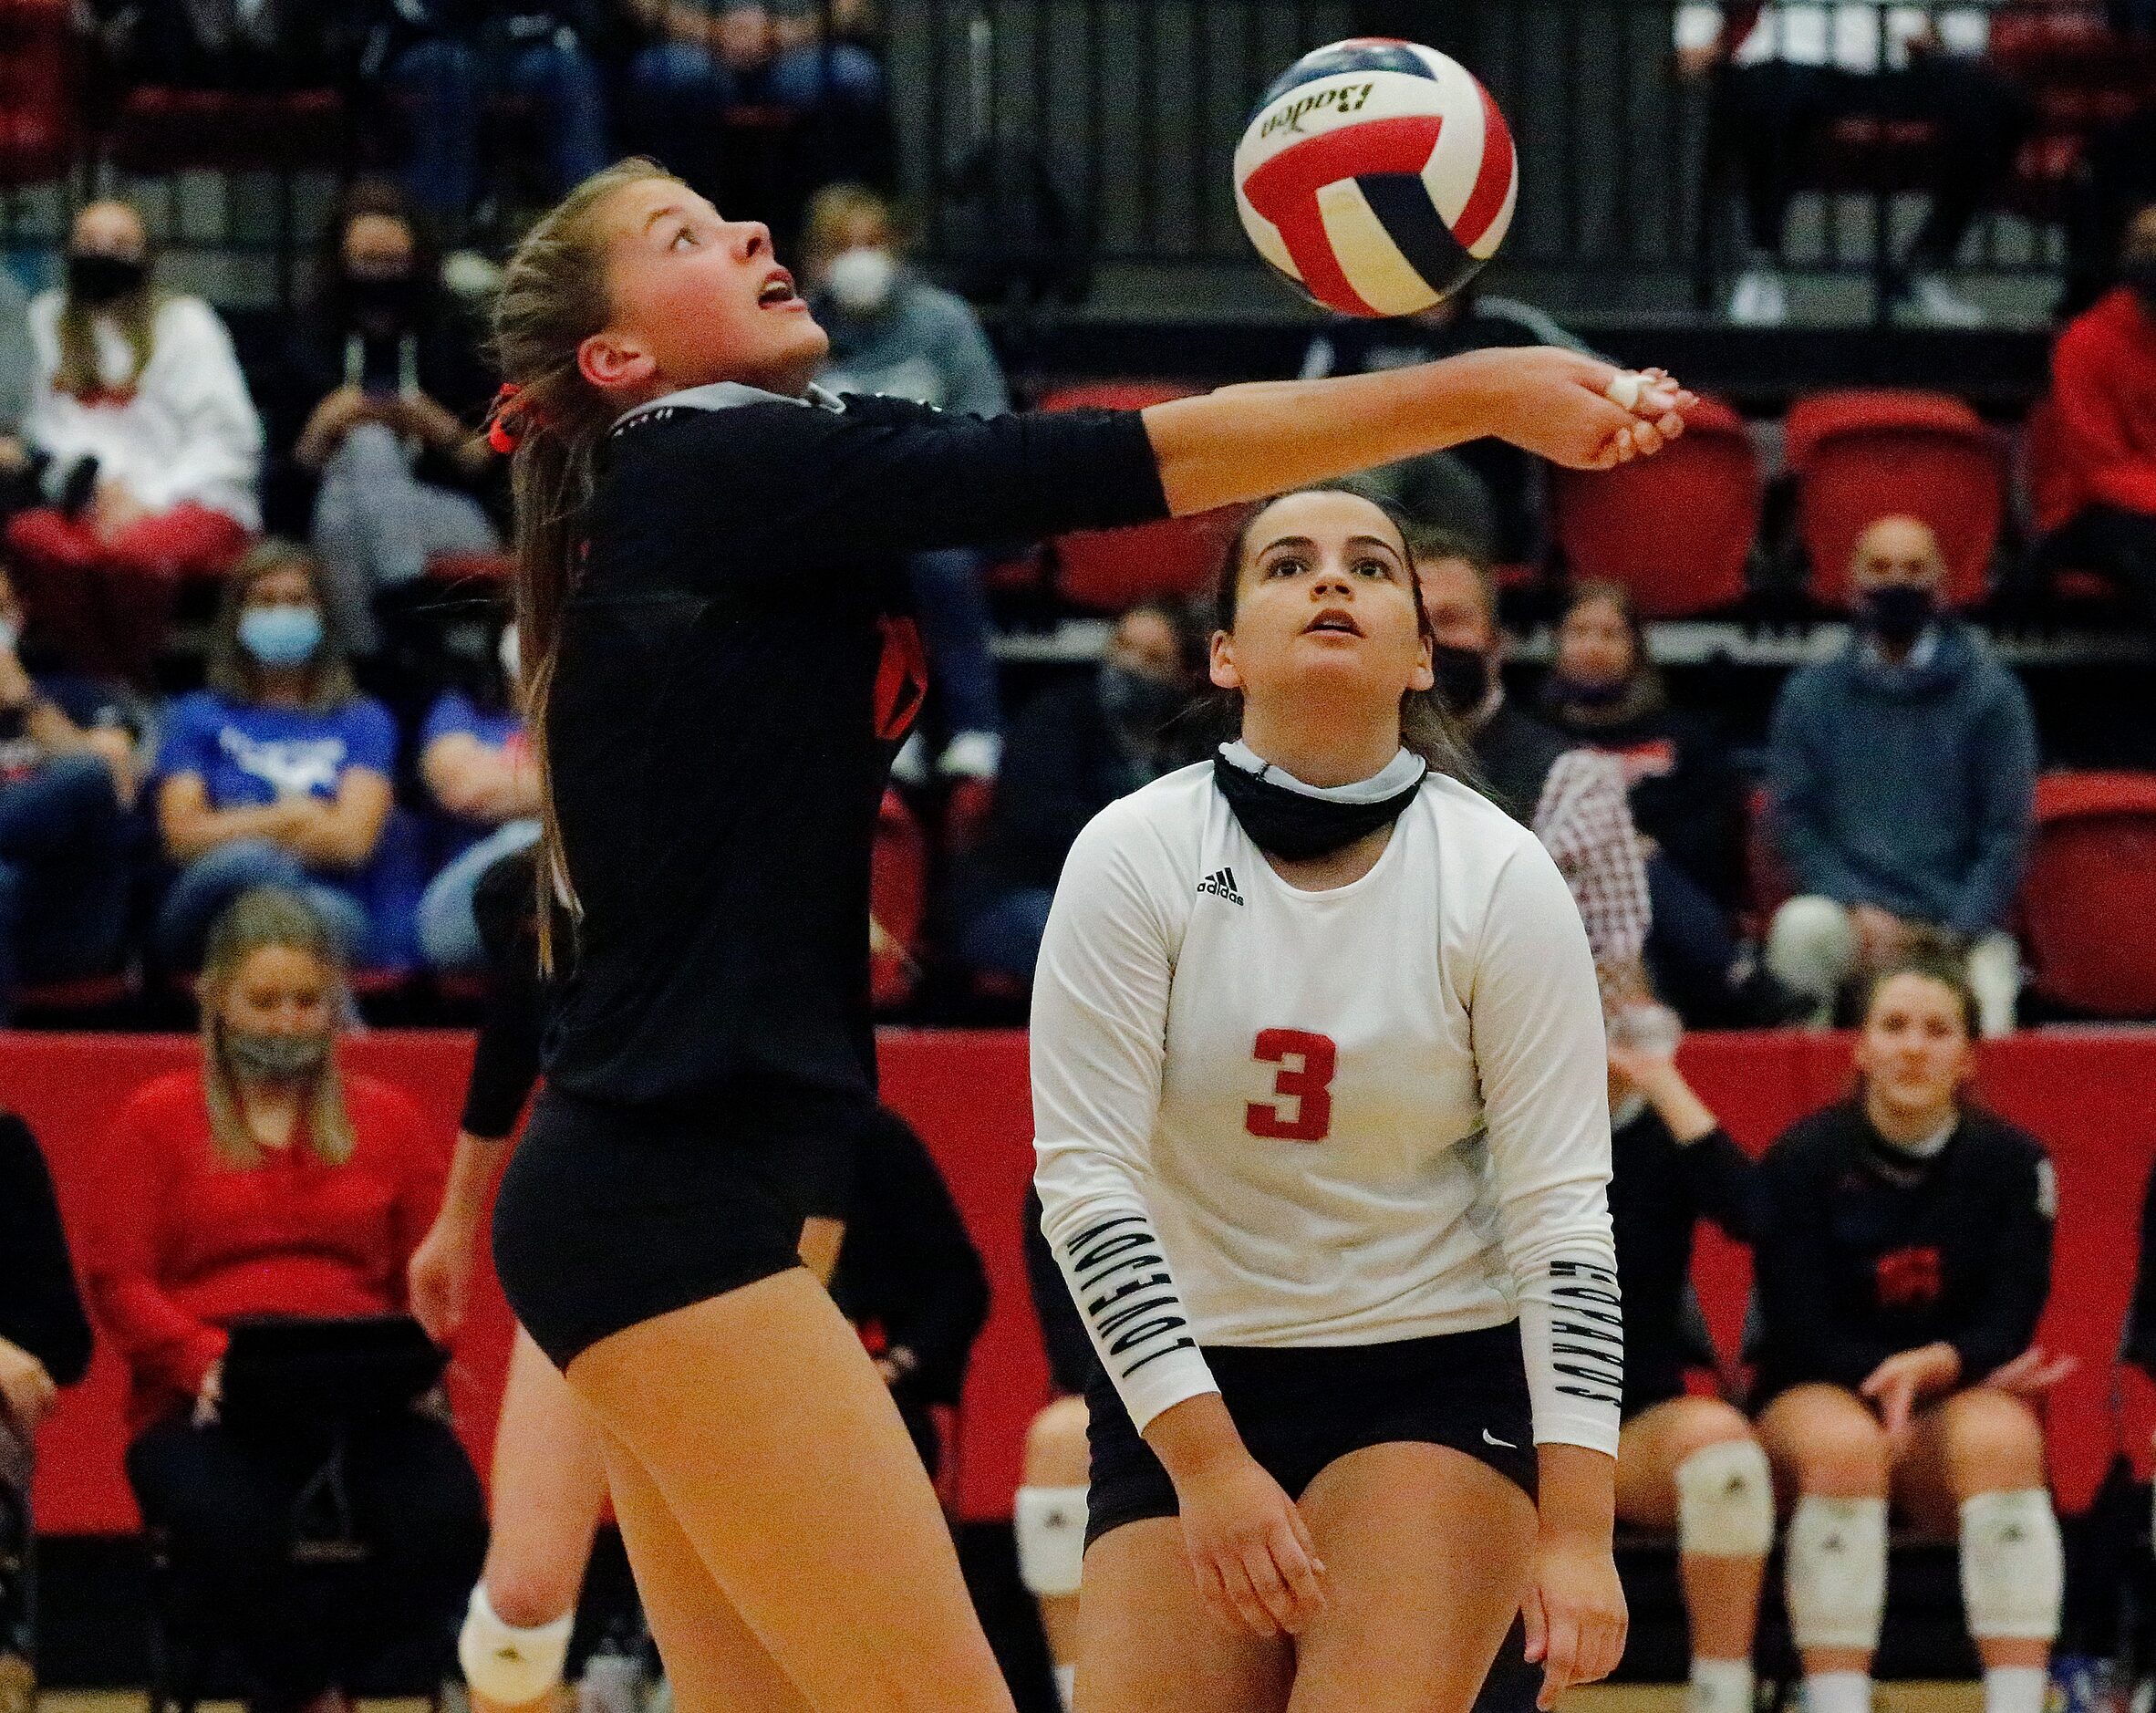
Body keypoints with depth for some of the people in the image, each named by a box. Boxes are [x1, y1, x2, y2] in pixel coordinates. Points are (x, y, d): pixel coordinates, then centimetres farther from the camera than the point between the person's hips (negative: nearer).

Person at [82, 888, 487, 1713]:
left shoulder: (386, 1120, 19)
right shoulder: (158, 1118, 12)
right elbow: (119, 1281, 4)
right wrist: (205, 1361, -15)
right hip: (202, 1406, -2)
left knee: (444, 1516, -32)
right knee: (225, 1522, -39)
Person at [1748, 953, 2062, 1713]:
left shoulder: (2011, 1161, -2)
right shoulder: (1804, 1158, -6)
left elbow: (2010, 1326, -5)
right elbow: (1801, 1333, -7)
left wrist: (1933, 1366, -26)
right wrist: (1887, 1381, -21)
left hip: (1959, 1401, 1)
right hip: (1821, 1393, -1)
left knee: (2003, 1436, -33)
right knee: (1844, 1444, -36)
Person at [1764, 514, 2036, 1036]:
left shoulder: (1990, 693, 5)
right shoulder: (1810, 694, 8)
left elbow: (2006, 830, 2)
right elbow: (1791, 819, 4)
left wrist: (1956, 932, -11)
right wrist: (1859, 908, -12)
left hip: (1964, 928, 0)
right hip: (1853, 911, 0)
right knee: (1801, 926, -34)